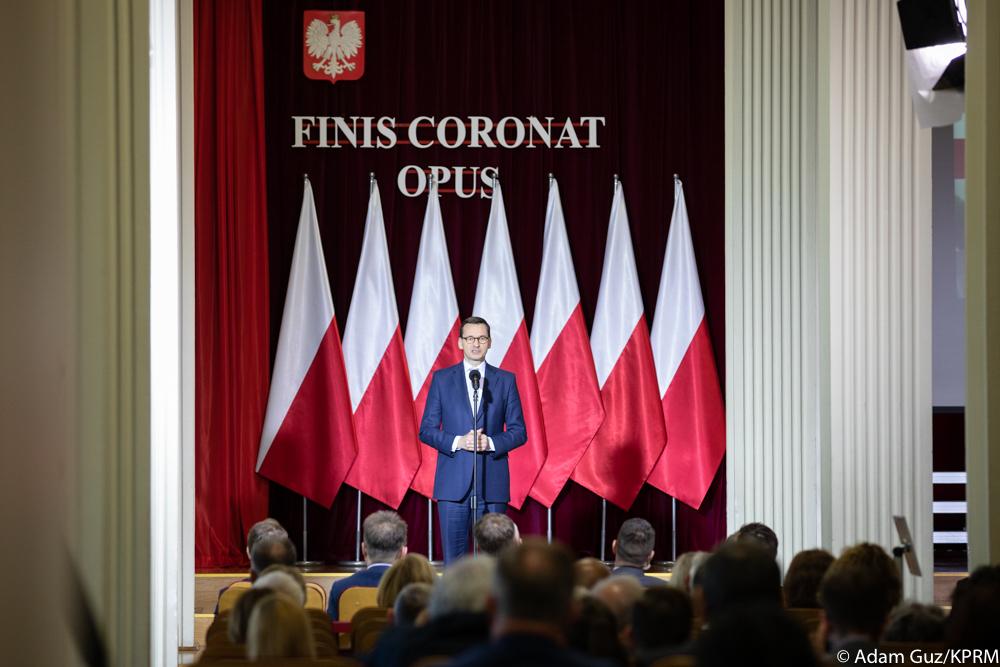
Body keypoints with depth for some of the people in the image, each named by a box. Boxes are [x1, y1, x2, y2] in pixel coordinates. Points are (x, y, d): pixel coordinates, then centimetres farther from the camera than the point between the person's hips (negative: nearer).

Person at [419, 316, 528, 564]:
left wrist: (491, 442, -12)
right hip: (453, 482, 0)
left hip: (492, 483, 0)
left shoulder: (506, 380, 8)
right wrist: (458, 442, -13)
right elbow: (427, 430, 5)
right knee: (454, 558, 0)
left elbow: (519, 431, 7)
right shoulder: (442, 379, 7)